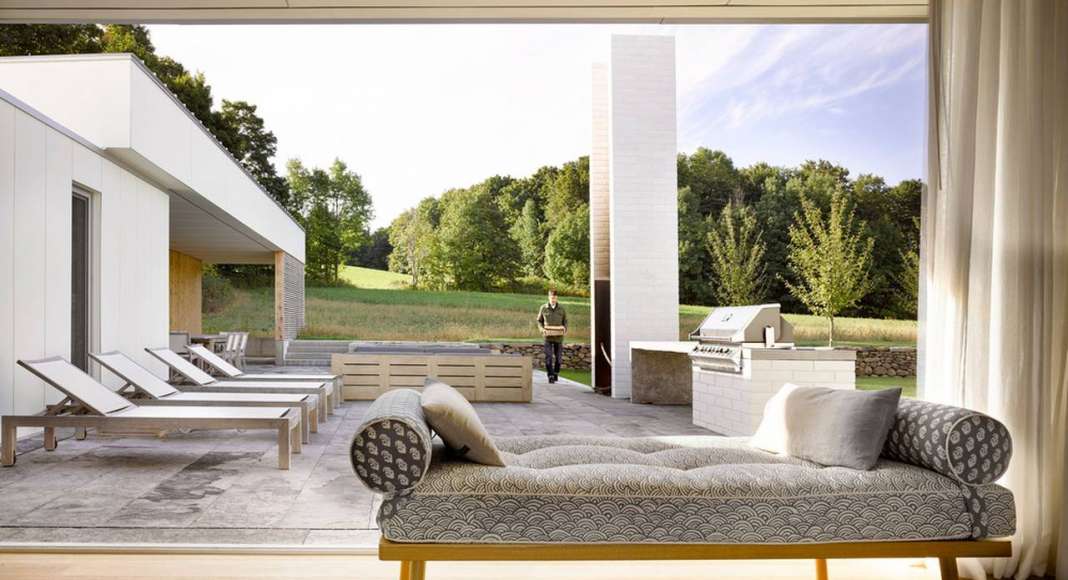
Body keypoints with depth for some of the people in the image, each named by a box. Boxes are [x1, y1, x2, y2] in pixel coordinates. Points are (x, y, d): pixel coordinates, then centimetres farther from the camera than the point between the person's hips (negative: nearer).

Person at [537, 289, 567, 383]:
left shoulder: (561, 308, 3)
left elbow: (565, 321, 13)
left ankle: (556, 373, 28)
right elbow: (539, 321, 11)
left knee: (558, 357, 8)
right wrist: (542, 329, -7)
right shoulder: (543, 308, 1)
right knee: (548, 357, -8)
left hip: (559, 337, 1)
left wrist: (565, 328, -8)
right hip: (548, 337, -1)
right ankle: (550, 376, -1)